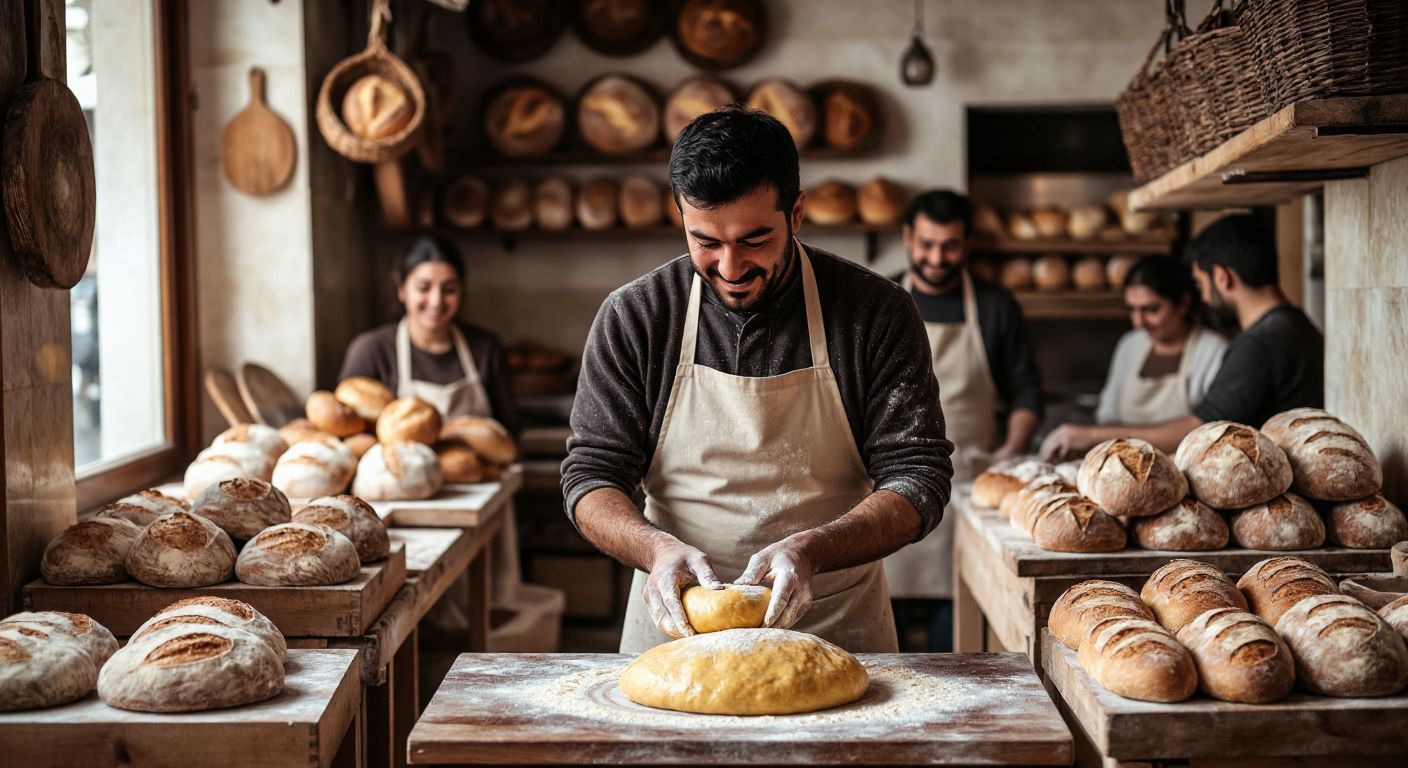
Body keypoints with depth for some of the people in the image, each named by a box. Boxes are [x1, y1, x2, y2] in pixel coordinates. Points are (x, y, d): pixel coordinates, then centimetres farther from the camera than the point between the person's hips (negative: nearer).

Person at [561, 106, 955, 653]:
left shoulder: (877, 313, -4)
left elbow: (918, 479, -5)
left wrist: (808, 551, -22)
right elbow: (591, 476, 1)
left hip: (836, 630, 0)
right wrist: (658, 548, -20)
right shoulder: (632, 317, -1)